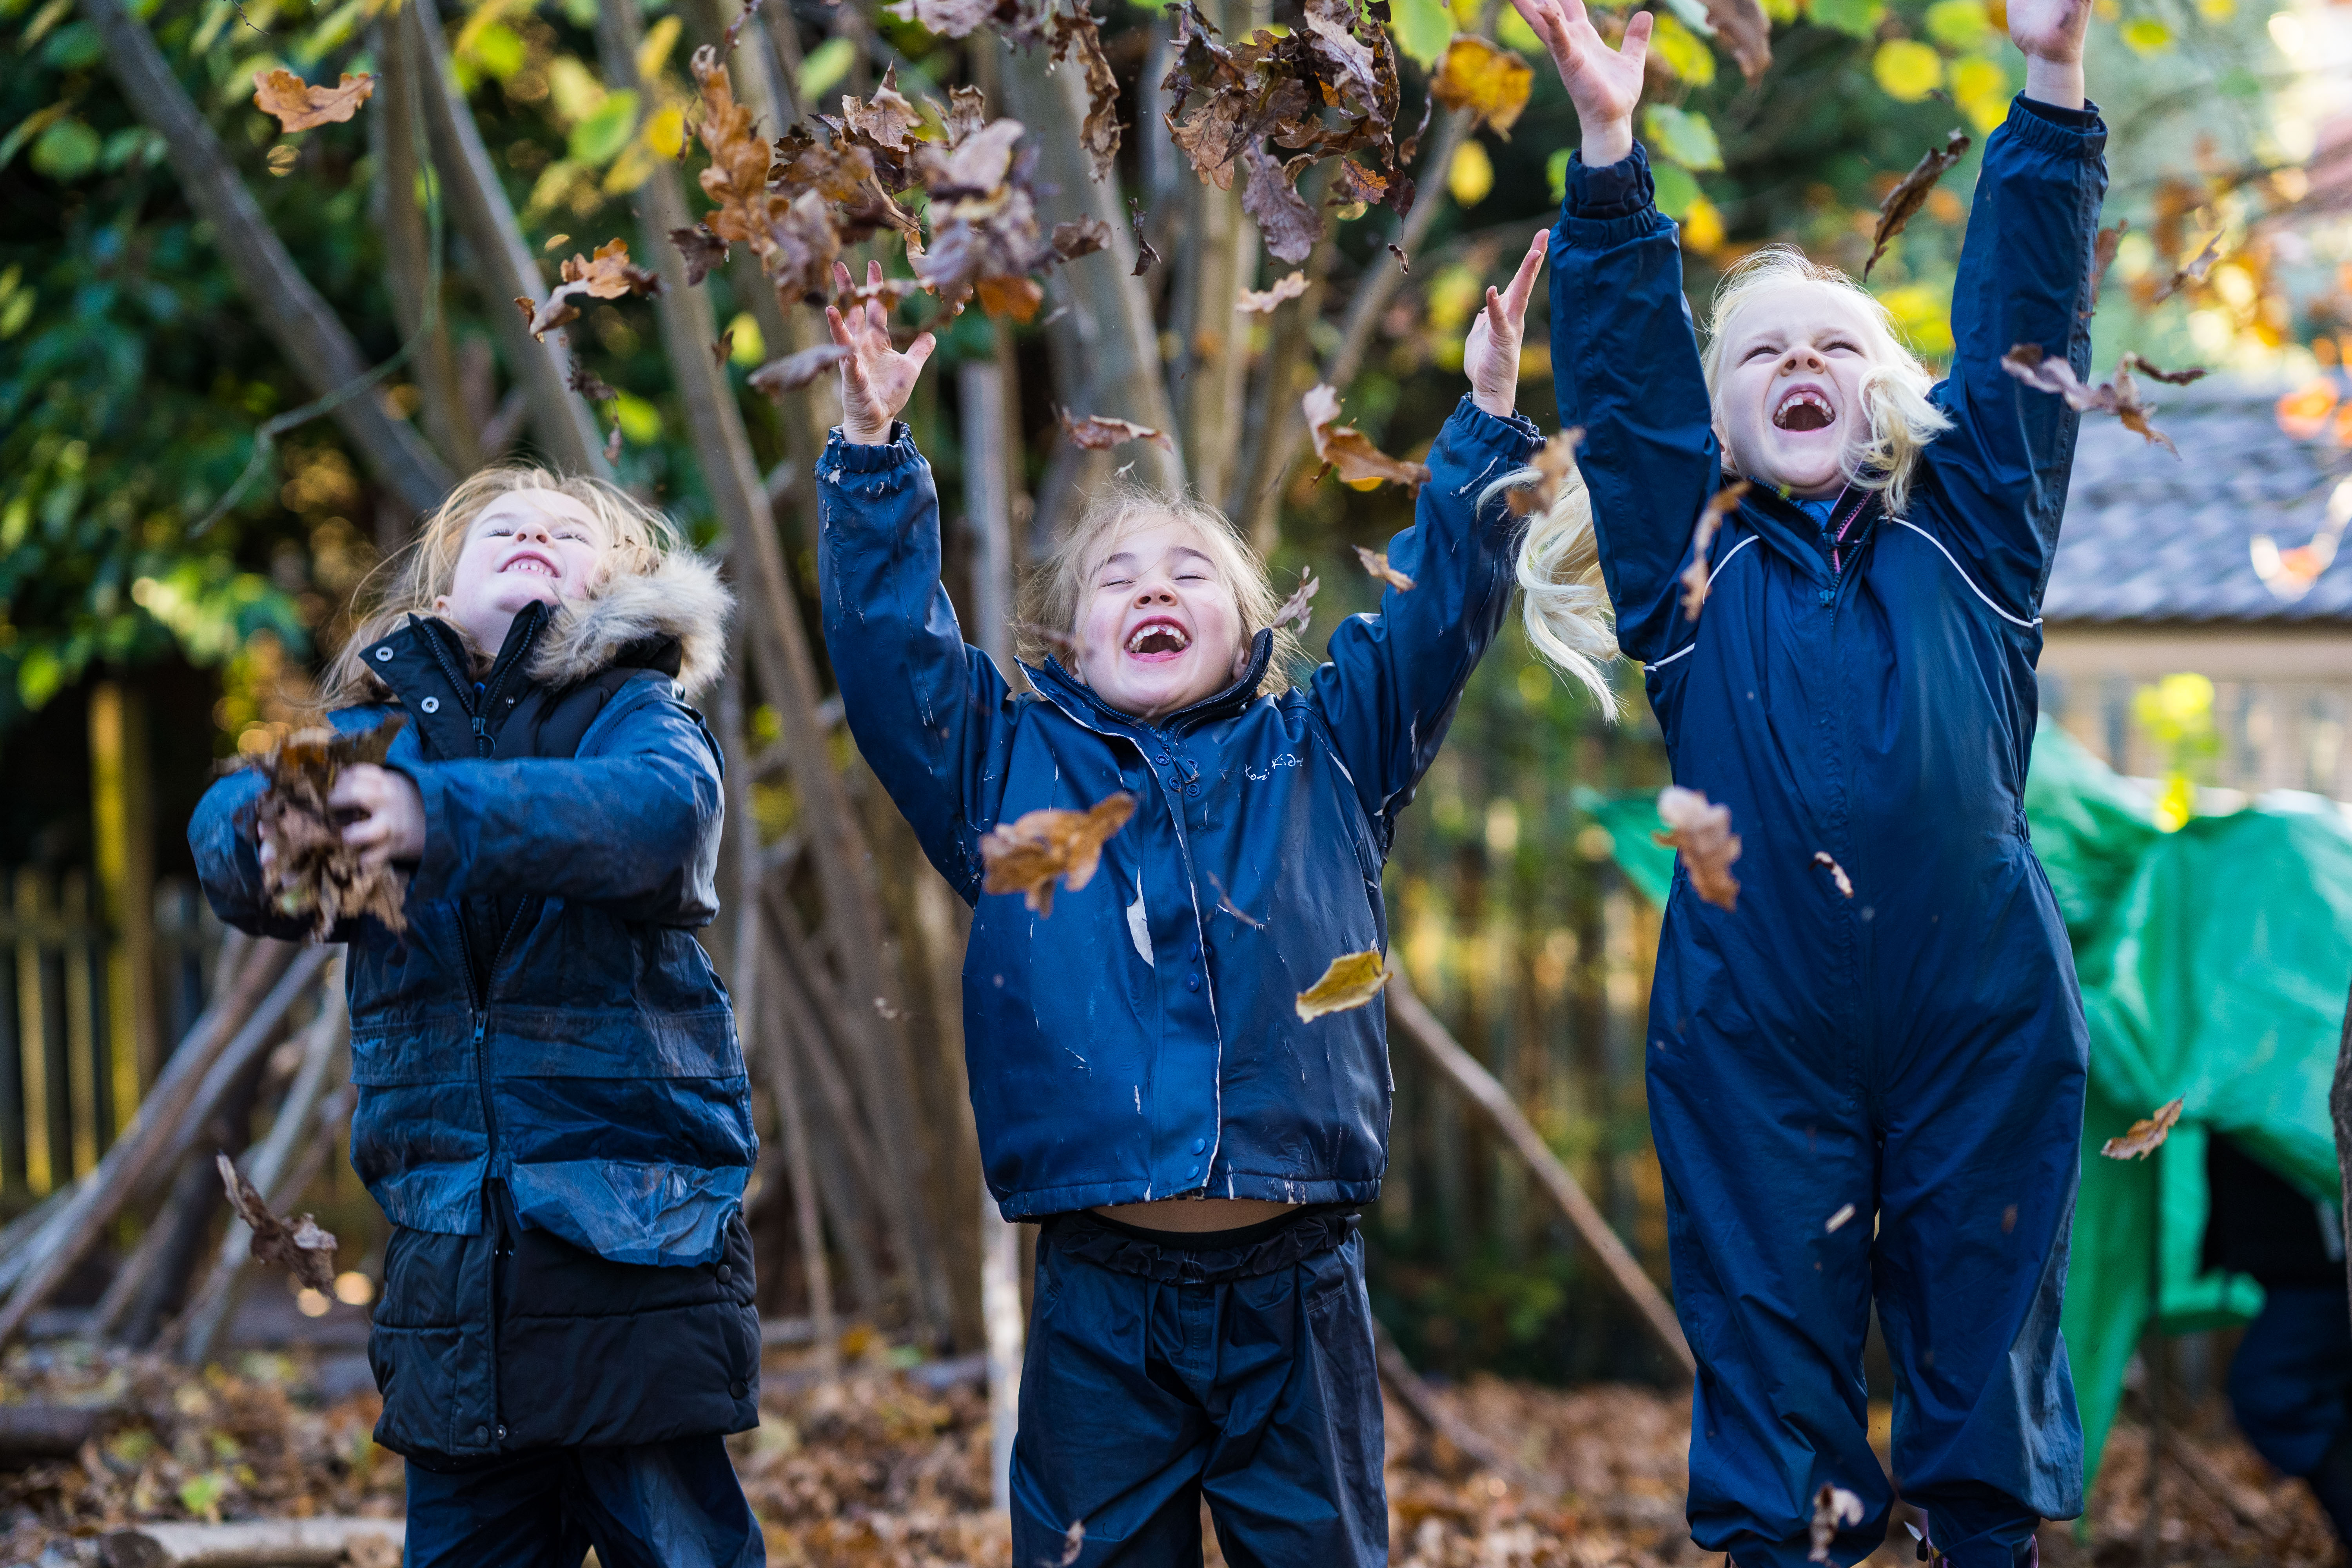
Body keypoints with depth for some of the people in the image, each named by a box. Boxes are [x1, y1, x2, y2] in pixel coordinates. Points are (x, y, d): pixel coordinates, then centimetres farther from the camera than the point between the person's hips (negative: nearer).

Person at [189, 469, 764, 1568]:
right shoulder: (374, 732, 11)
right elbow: (226, 831, -6)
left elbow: (655, 808, -22)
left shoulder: (638, 716, 1)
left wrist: (438, 817, -39)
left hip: (636, 1239, -3)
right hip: (451, 1259, 4)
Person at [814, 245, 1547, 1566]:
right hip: (1100, 1298, 0)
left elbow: (1438, 611, 7)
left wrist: (1489, 419, -1)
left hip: (1297, 1293, 1)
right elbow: (891, 651, 2)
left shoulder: (1319, 762, 11)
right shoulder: (1012, 771, 11)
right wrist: (874, 451, -6)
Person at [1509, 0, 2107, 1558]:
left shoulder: (1963, 545, 10)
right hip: (1756, 1047, 0)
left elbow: (2023, 330, 4)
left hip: (1984, 1021, 1)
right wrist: (1611, 149, -10)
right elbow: (1625, 385, 1)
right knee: (1771, 1354, 3)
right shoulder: (1693, 578, 9)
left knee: (1988, 1345, 7)